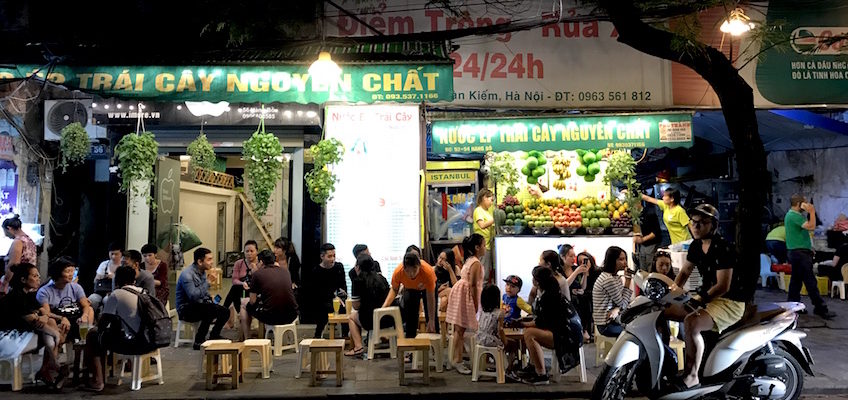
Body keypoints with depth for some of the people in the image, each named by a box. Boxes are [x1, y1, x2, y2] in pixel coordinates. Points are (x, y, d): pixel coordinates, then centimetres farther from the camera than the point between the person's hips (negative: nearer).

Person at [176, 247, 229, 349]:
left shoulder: (202, 272, 7)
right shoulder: (187, 274, -21)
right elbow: (193, 296, -33)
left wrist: (208, 300, 1)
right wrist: (208, 283, -30)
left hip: (199, 306, 8)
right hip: (185, 309, -8)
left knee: (225, 312, -5)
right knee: (211, 310, -32)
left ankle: (214, 336, 16)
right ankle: (198, 341, -21)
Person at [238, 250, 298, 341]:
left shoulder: (257, 273, -2)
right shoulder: (286, 272, 10)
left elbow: (252, 301, 2)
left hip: (271, 317, -5)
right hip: (291, 317, 5)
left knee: (244, 303, 23)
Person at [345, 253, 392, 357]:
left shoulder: (358, 281, -8)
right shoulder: (381, 277, 6)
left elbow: (356, 306, -6)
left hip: (372, 321, -5)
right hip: (389, 320, 5)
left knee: (352, 317, 25)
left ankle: (358, 346, 13)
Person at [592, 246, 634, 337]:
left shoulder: (615, 277, 10)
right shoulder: (608, 280, -20)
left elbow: (623, 300, 6)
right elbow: (622, 303, -14)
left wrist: (617, 309, -17)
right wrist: (628, 280, -13)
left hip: (613, 320, 8)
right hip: (607, 325, -8)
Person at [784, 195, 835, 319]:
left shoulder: (791, 214, 17)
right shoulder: (795, 216, -16)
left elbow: (808, 227, 21)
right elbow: (811, 227, -23)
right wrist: (812, 212, -16)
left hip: (795, 252, 11)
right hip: (800, 252, -11)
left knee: (796, 280, 13)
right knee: (810, 281, -9)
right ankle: (820, 309, -7)